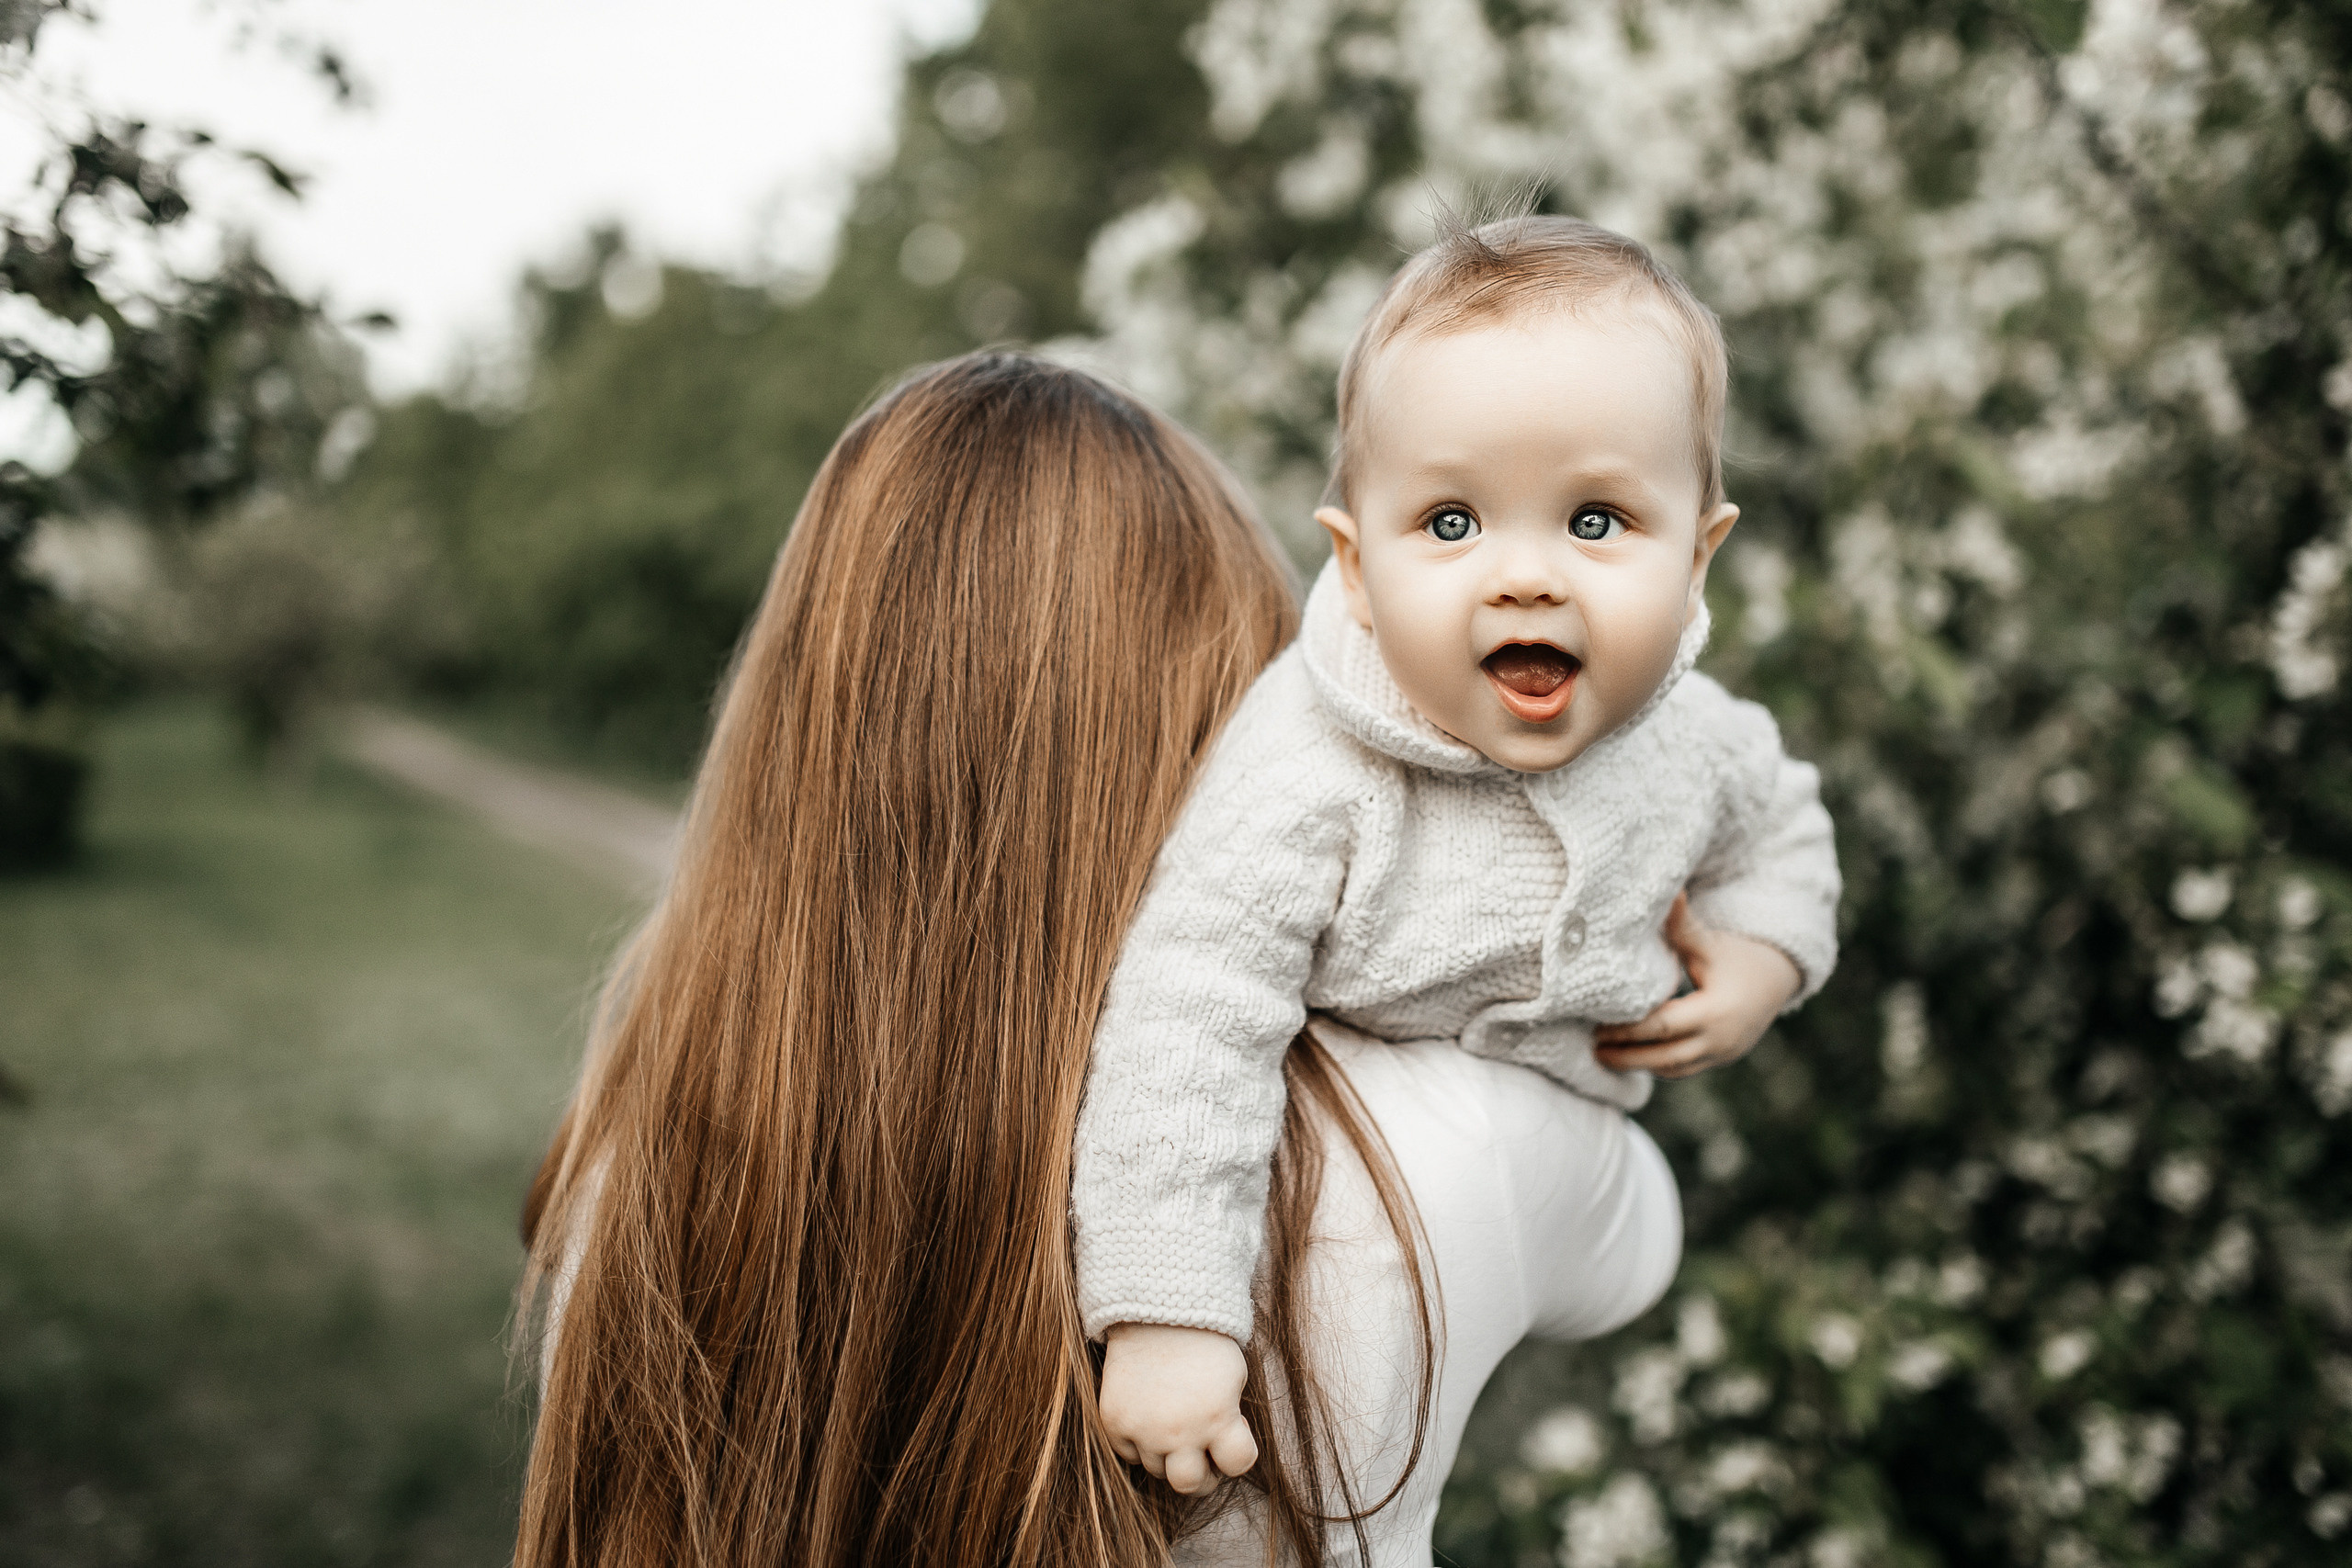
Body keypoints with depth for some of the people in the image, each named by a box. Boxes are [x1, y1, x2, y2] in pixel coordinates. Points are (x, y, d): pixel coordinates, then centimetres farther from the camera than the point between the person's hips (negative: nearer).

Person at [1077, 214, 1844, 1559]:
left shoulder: (1678, 730, -17)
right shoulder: (1310, 783, -37)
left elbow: (1774, 819, 7)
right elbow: (1187, 1030, -38)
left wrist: (1763, 960, -12)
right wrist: (1165, 1316, -39)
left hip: (1572, 1127, 6)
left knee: (1623, 1269, 34)